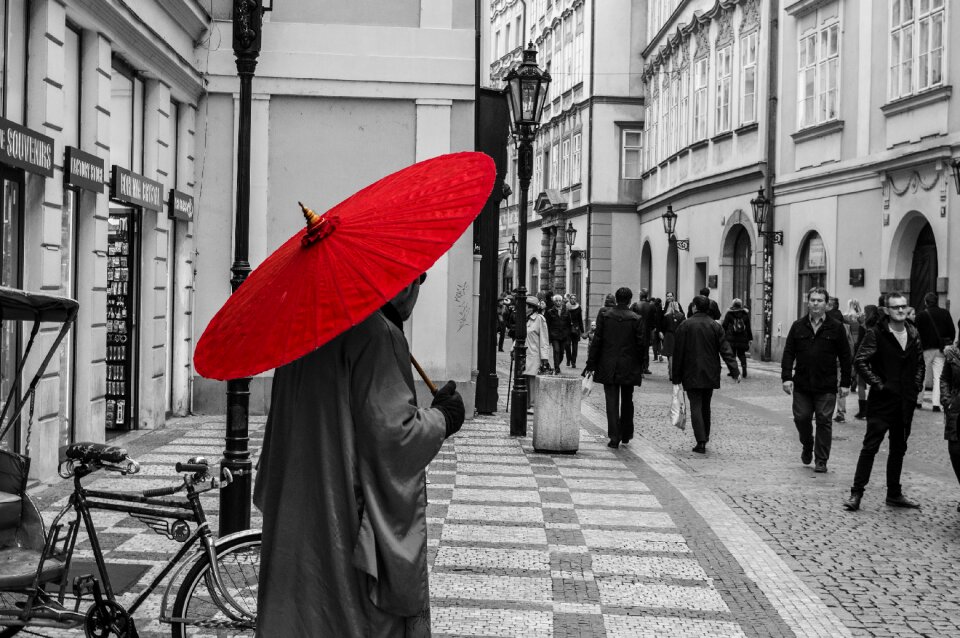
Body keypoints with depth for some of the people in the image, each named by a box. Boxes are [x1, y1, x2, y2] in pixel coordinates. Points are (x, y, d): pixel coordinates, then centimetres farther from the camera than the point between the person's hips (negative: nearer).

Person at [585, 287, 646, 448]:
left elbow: (596, 341, -2)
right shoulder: (636, 319, -6)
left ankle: (614, 437, -4)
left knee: (612, 402, 1)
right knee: (627, 401, 15)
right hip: (629, 367, 0)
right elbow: (641, 344, -5)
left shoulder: (604, 316, -3)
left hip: (608, 367, 0)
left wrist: (591, 363, 3)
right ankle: (626, 435, 24)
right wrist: (641, 367, 5)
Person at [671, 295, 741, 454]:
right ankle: (705, 439, 25)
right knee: (706, 406, 17)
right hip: (710, 375, 3)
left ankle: (701, 442, -11)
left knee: (696, 407, -3)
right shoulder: (715, 326, 2)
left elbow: (678, 353, -5)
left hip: (691, 375, -3)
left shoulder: (684, 326, -6)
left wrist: (676, 377, 0)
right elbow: (726, 350, -3)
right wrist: (735, 371, -4)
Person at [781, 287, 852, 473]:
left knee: (824, 421, -1)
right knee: (801, 418, 5)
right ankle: (807, 447, 33)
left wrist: (845, 383, 0)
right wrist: (786, 377, -5)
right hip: (802, 384, 2)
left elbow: (845, 357, 3)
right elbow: (788, 352, 5)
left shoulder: (836, 327, 1)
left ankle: (821, 460, 8)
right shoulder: (798, 326, 6)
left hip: (826, 386, -2)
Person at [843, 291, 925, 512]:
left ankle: (894, 494, 24)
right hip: (882, 400, -6)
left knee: (898, 448, 14)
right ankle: (856, 493, -1)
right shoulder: (876, 334, -10)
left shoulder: (913, 334, 9)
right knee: (870, 446, -5)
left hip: (906, 401, 6)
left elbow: (919, 363, 20)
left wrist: (917, 385, 6)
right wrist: (878, 384, -17)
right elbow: (860, 361, -16)